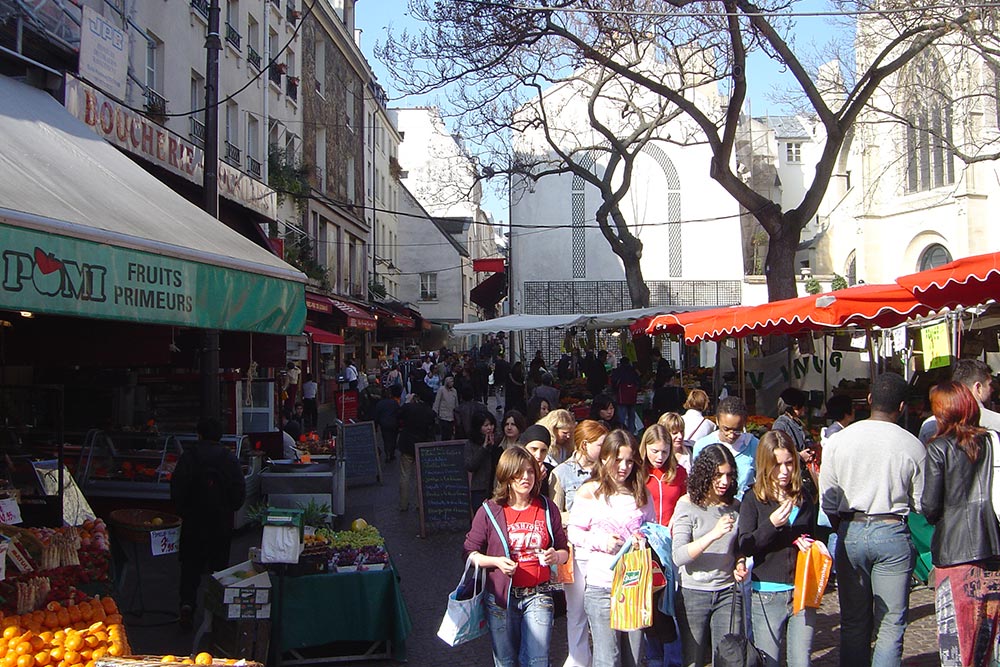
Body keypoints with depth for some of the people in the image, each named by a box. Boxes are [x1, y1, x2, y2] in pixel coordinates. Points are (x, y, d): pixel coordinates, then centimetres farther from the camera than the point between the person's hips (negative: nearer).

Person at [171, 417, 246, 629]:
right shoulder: (230, 458, -3)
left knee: (191, 564, 7)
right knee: (220, 562, 11)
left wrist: (182, 511, 4)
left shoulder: (189, 455, -6)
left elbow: (177, 487, -8)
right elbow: (240, 490, -4)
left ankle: (187, 602, -11)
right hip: (222, 522, 1)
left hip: (194, 519, -1)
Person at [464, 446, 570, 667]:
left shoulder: (547, 508, 3)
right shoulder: (490, 511, -4)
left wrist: (555, 556, -13)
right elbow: (470, 552, -2)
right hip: (501, 596, -1)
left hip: (538, 594, 1)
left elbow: (564, 551, 10)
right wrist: (497, 561, -18)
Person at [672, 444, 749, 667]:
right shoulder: (688, 505, -10)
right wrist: (714, 534, -30)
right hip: (693, 593, -3)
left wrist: (740, 564, -3)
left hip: (728, 593, 3)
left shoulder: (735, 506, 3)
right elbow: (678, 556, -20)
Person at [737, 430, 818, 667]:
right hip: (767, 594, -3)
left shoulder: (804, 498, 7)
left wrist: (806, 542, -1)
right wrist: (772, 524, -24)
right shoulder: (753, 500, -5)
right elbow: (744, 547, -12)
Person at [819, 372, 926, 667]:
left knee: (854, 623, 13)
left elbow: (827, 499, 3)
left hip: (851, 532, 2)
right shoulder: (912, 446, -7)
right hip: (892, 532, -2)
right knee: (890, 626, 5)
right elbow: (921, 504, 1)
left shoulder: (838, 440, -2)